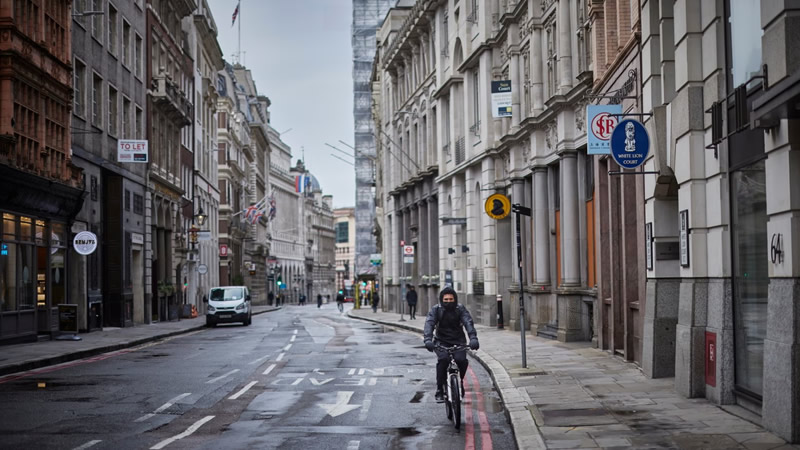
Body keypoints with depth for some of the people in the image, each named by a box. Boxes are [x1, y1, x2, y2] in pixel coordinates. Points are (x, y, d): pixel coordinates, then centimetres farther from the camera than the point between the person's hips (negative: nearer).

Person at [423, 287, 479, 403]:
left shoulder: (460, 309, -3)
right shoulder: (436, 309, -4)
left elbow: (468, 322, -17)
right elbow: (429, 323, -18)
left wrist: (473, 338, -35)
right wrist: (427, 340, -36)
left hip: (458, 341, 1)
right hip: (441, 341, -1)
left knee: (462, 360, -24)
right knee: (443, 359, -29)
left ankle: (460, 381, 8)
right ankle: (439, 391, -19)